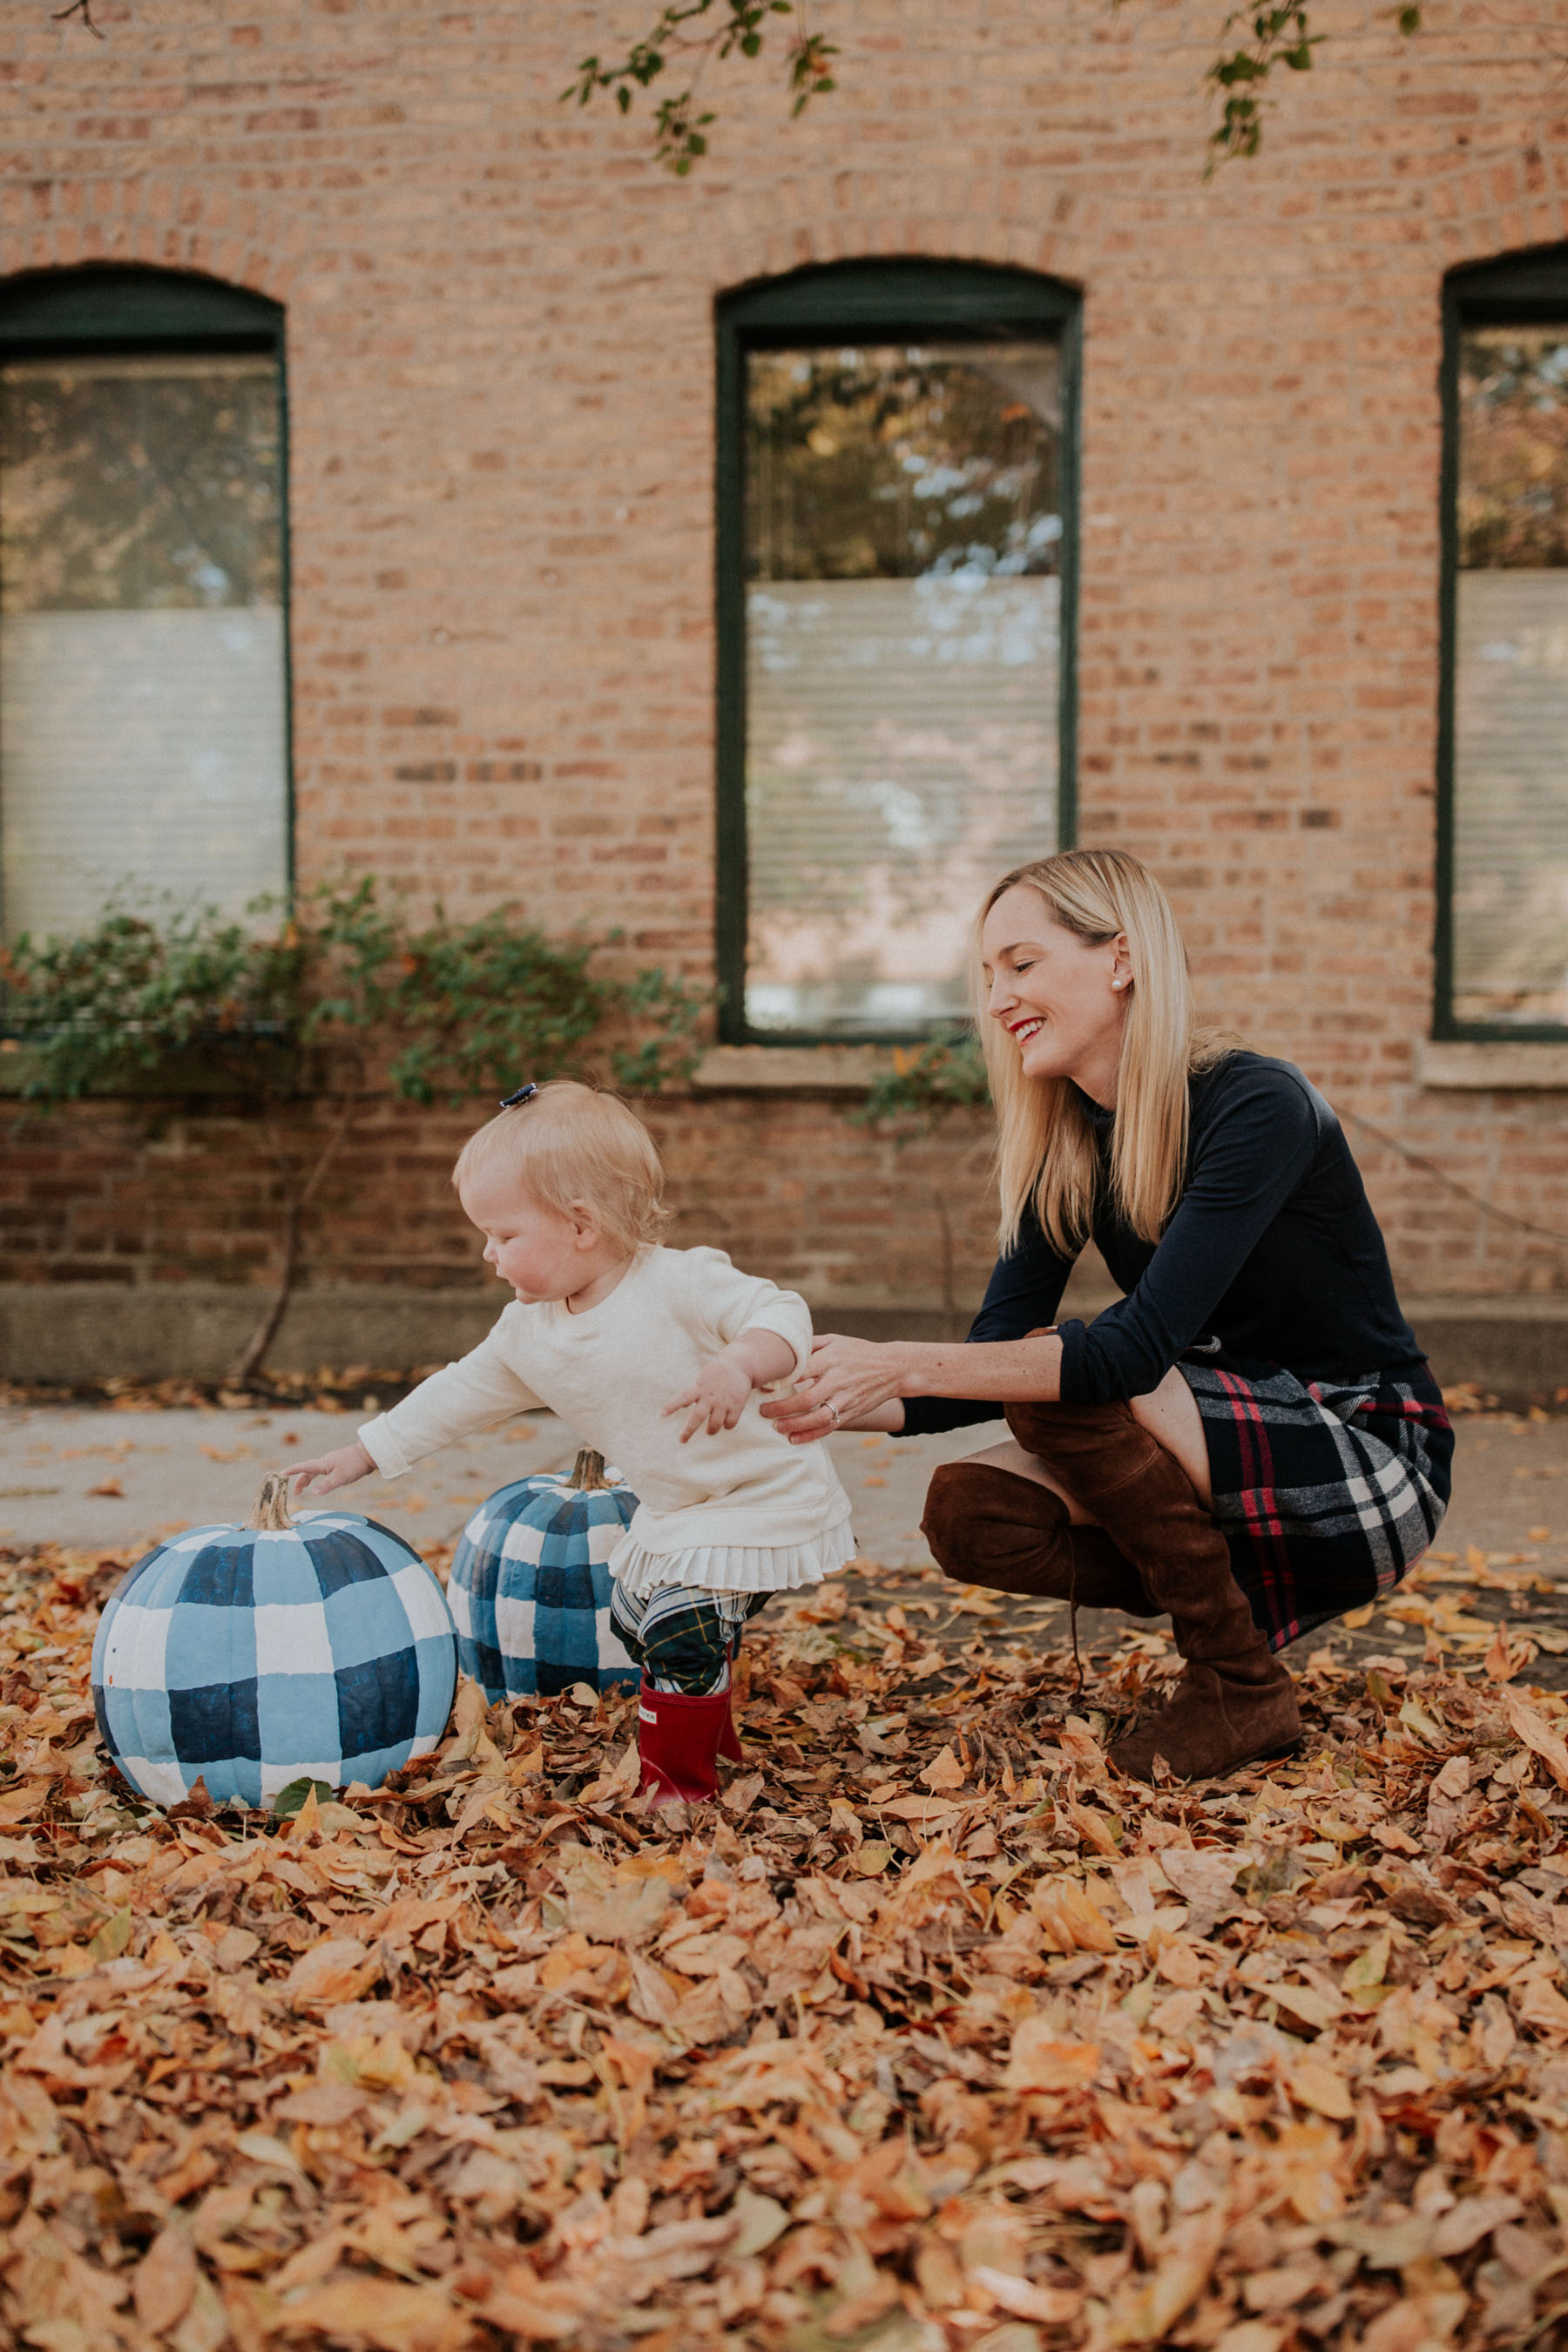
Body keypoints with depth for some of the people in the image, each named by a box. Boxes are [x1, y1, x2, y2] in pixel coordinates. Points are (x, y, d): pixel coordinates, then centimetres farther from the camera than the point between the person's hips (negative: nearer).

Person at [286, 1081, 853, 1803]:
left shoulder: (681, 1283, -24)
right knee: (632, 1615, 22)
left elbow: (780, 1313, -29)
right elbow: (457, 1395, 11)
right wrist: (360, 1455, 13)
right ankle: (711, 1740, 45)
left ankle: (676, 1789, -4)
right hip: (671, 1512, 9)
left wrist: (739, 1364, -50)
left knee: (680, 1628, -20)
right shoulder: (528, 1334, -1)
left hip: (762, 1498, -9)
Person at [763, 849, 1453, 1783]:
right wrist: (828, 1408, -19)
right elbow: (991, 1369, -2)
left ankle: (1240, 1686, -11)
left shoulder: (1257, 1107, -22)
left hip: (1371, 1469, -7)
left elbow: (1139, 1347, -32)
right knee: (969, 1512, -14)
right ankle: (1241, 1607, 3)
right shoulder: (1068, 1146, 1)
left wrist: (905, 1365, -36)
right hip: (1237, 1456, 7)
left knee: (1066, 1375, -26)